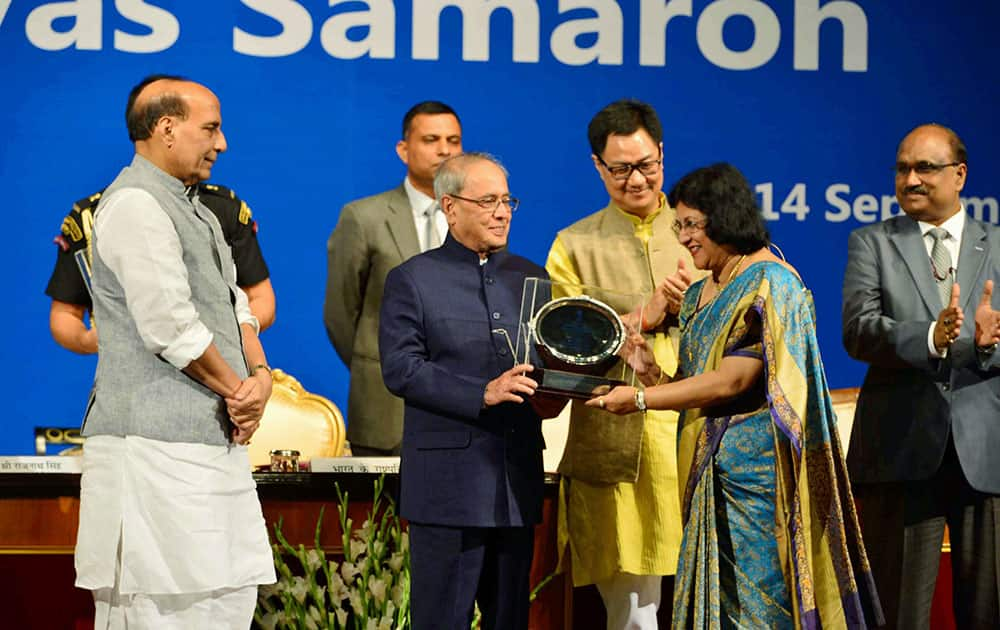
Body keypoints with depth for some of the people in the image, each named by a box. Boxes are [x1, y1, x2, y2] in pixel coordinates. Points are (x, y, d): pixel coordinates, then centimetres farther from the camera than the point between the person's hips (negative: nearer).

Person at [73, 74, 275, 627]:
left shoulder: (193, 209, 21)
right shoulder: (135, 203, -12)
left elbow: (234, 305, 17)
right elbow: (169, 326, -18)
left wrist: (259, 373, -2)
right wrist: (237, 389, -7)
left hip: (213, 439, 10)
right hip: (157, 443, -10)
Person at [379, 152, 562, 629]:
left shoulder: (530, 278, 14)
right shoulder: (411, 281, 0)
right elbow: (399, 369, -10)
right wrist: (482, 394, -19)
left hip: (517, 478, 5)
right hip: (448, 480, -5)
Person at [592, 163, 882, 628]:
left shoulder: (770, 283, -10)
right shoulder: (700, 295, 17)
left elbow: (731, 381, -17)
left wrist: (640, 399, -14)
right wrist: (651, 372, -3)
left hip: (756, 468, -8)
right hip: (709, 473, 8)